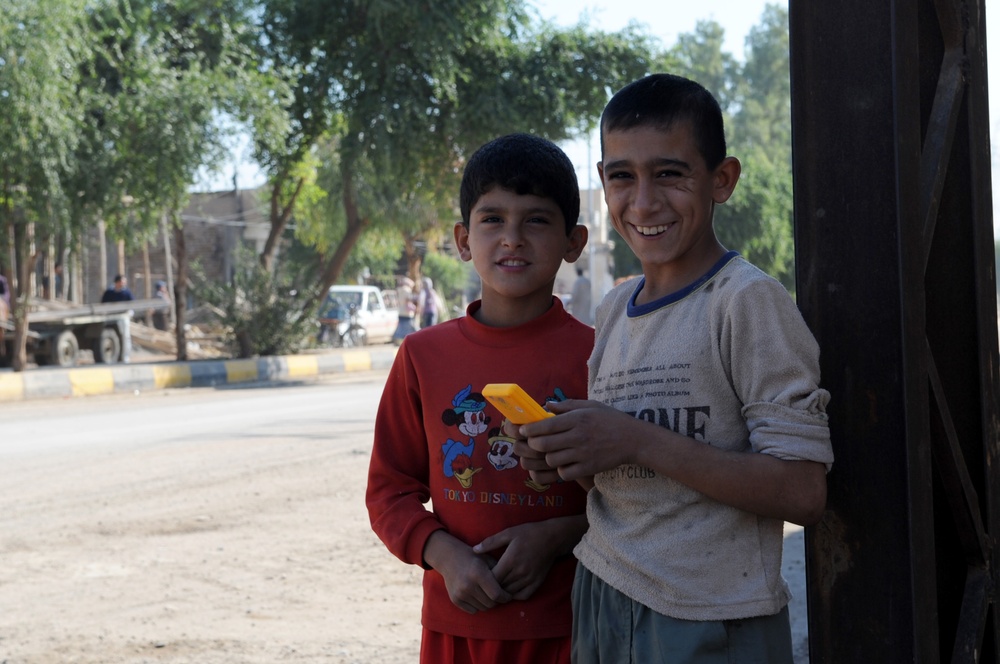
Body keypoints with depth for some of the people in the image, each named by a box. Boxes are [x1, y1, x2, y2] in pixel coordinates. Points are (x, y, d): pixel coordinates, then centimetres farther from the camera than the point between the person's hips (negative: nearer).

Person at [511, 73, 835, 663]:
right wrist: (561, 459, -2)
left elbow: (803, 493, -20)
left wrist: (638, 441, -22)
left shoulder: (749, 302, -13)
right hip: (600, 606, 7)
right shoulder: (615, 309, 10)